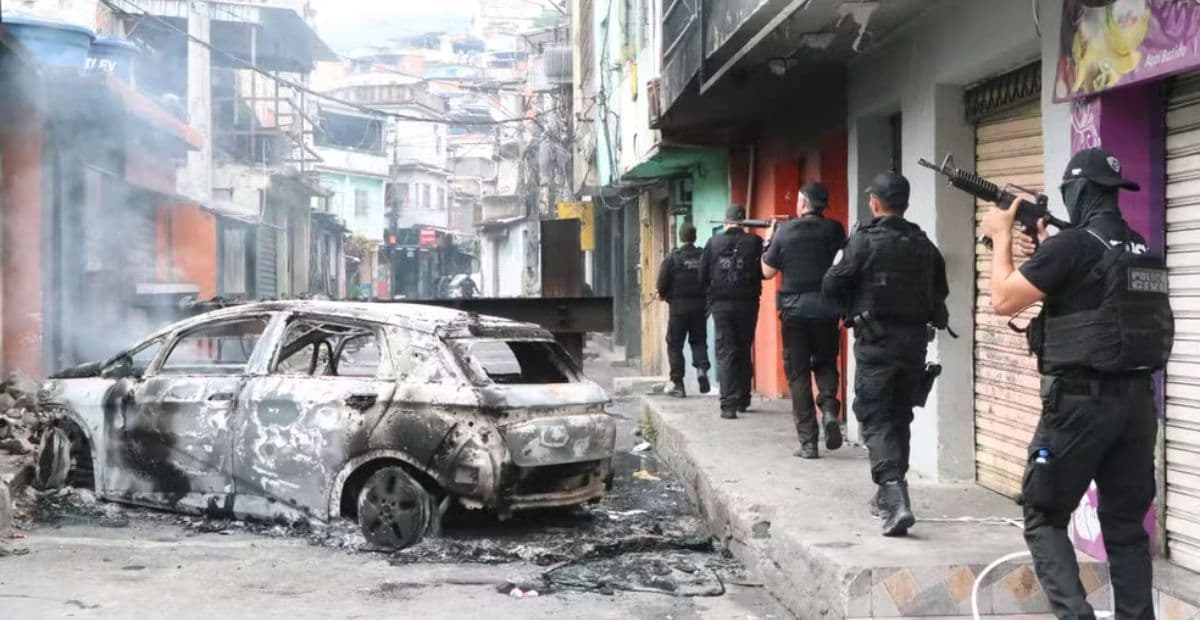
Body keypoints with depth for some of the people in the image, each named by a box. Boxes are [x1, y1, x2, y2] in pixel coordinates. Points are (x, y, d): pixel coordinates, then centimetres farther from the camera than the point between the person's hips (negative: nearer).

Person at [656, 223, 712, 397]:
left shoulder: (672, 257, -8)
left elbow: (662, 284, -9)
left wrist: (663, 295, 12)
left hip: (679, 306, -3)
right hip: (700, 306, 3)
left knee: (675, 345, 6)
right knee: (699, 341, 18)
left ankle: (678, 384, 4)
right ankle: (702, 368, -7)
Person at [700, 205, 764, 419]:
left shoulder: (713, 243, -1)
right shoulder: (754, 242, -5)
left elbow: (702, 276, 2)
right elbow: (765, 271, -5)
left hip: (721, 304, 0)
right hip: (747, 304, 1)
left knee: (725, 353, 0)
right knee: (744, 351, 16)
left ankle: (729, 404, -11)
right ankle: (742, 400, 23)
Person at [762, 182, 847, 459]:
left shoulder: (785, 232, -5)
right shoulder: (834, 230, -1)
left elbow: (768, 272, 1)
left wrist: (767, 243, 16)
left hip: (794, 309, -1)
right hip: (826, 309, 1)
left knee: (798, 374, 6)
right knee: (825, 363, 20)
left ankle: (808, 441, 3)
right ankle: (829, 409, -9)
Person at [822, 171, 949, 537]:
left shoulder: (865, 241, -11)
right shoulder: (924, 245, 5)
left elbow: (832, 287, -9)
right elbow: (940, 291, 12)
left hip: (876, 341, -5)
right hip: (915, 340, 5)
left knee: (875, 419, -3)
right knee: (900, 417, 18)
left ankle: (896, 502, -19)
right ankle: (888, 495, 29)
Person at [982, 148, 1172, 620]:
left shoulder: (1072, 245, -13)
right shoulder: (1143, 251, 11)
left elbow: (1003, 300, -8)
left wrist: (1002, 236, 4)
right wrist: (1046, 246, 23)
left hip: (1080, 403, -7)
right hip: (1137, 401, 7)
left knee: (1044, 520, 4)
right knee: (1126, 526, 12)